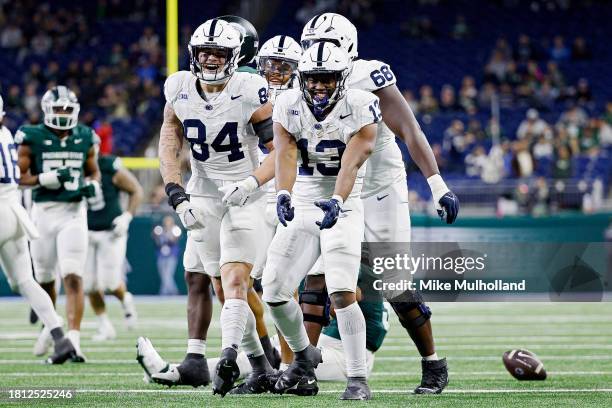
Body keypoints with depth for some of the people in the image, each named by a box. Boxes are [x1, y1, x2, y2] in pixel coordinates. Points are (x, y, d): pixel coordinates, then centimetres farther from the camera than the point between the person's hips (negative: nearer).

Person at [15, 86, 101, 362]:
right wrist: (48, 179, -19)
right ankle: (49, 326, 40)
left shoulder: (85, 138, 5)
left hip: (74, 213, 0)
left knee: (73, 277, -13)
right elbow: (19, 176, -3)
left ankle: (73, 338, -20)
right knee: (44, 278, 14)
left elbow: (94, 171, 20)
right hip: (44, 212, 0)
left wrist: (92, 185, -3)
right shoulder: (32, 138, -3)